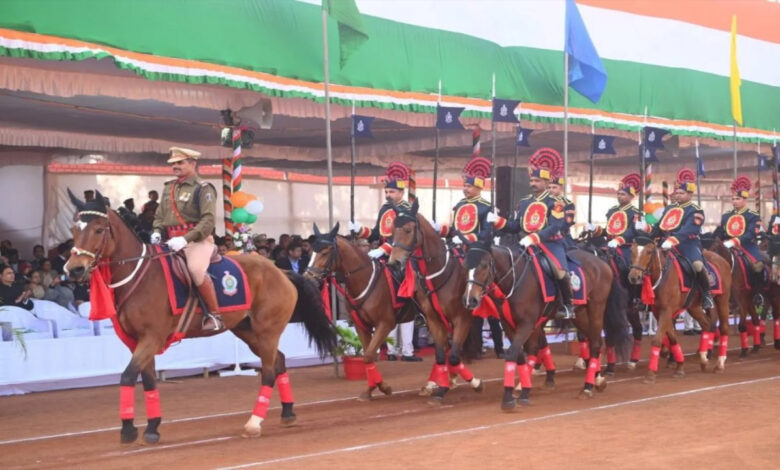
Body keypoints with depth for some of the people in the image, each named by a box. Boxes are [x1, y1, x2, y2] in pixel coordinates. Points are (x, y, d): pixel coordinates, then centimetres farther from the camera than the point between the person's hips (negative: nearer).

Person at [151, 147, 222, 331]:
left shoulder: (203, 188, -4)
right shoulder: (168, 188, 18)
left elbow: (208, 221, -15)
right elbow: (159, 216, 24)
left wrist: (185, 239, -25)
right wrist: (157, 232, 1)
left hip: (198, 240, -8)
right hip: (172, 242, 8)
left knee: (196, 269, -34)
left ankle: (214, 315, -22)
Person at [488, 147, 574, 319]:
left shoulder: (554, 202, -4)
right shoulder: (524, 203, 15)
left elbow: (555, 227, -17)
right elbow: (515, 227, 16)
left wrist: (534, 238, -29)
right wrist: (498, 221, -2)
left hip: (551, 244, -6)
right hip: (529, 246, 6)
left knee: (560, 270, -31)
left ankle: (567, 305, -9)